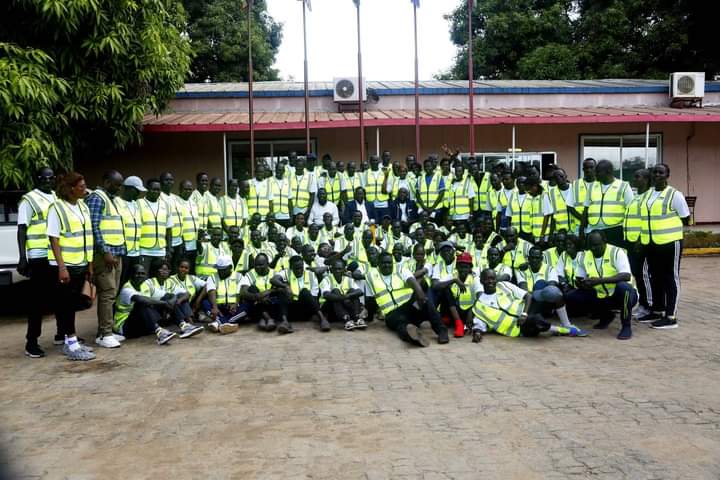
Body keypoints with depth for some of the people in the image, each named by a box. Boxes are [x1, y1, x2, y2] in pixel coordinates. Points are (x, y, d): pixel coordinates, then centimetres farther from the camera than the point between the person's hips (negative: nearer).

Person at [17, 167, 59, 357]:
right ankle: (31, 342, 1)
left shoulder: (58, 198, 15)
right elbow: (22, 230, -9)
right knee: (39, 299, -4)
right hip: (39, 258, -6)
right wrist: (23, 258, -17)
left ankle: (62, 333, 27)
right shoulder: (29, 200, -4)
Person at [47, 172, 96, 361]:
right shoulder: (57, 208, -10)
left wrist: (90, 264, 13)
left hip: (81, 265, 7)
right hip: (65, 265, -7)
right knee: (65, 304, -1)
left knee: (73, 304, 12)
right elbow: (54, 239, -13)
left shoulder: (83, 207, 11)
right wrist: (61, 267, -19)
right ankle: (71, 345, 3)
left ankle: (70, 341, 20)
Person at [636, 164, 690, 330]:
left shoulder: (675, 195, -7)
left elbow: (685, 219, -3)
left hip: (670, 242, -7)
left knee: (670, 278, -1)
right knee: (655, 278, 14)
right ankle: (657, 311, 24)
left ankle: (671, 317, 2)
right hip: (650, 243, 7)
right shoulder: (646, 195, 12)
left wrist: (667, 225, -1)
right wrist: (641, 238, 13)